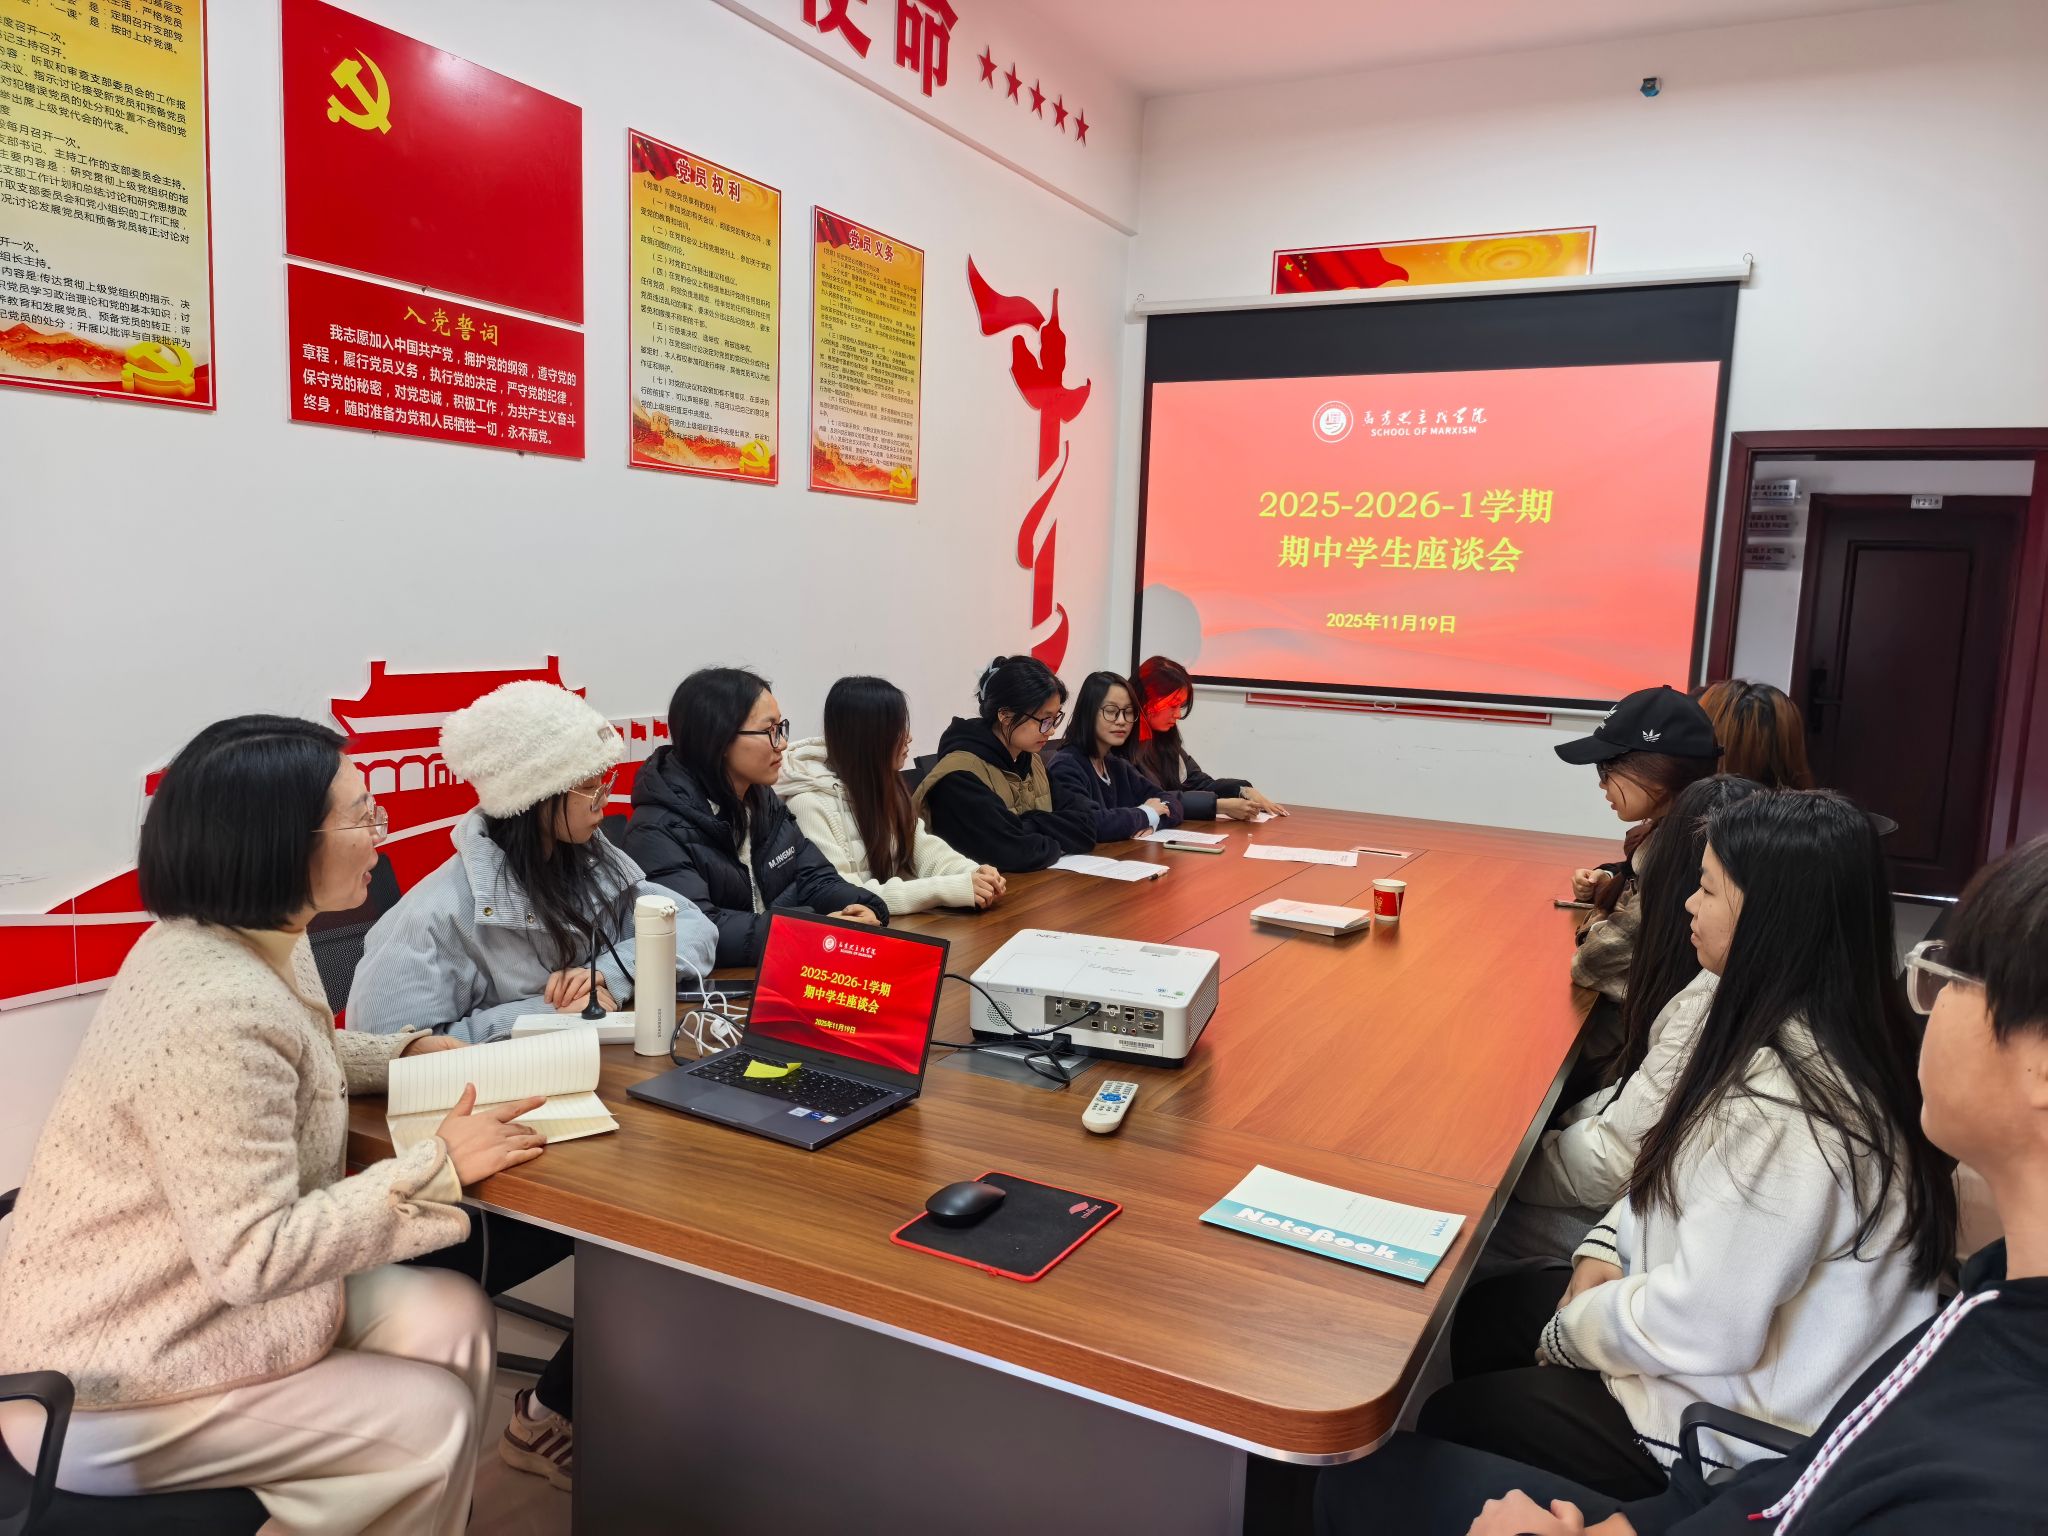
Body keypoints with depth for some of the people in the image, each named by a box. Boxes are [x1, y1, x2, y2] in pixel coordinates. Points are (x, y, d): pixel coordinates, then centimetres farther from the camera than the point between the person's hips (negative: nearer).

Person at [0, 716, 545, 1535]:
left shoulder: (253, 941, -2)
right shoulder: (213, 1009, -32)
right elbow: (254, 1254, -30)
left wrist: (404, 1054, 5)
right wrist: (439, 1164, -25)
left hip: (192, 1298, 9)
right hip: (102, 1391, -9)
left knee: (452, 1315, -2)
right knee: (428, 1418, -10)